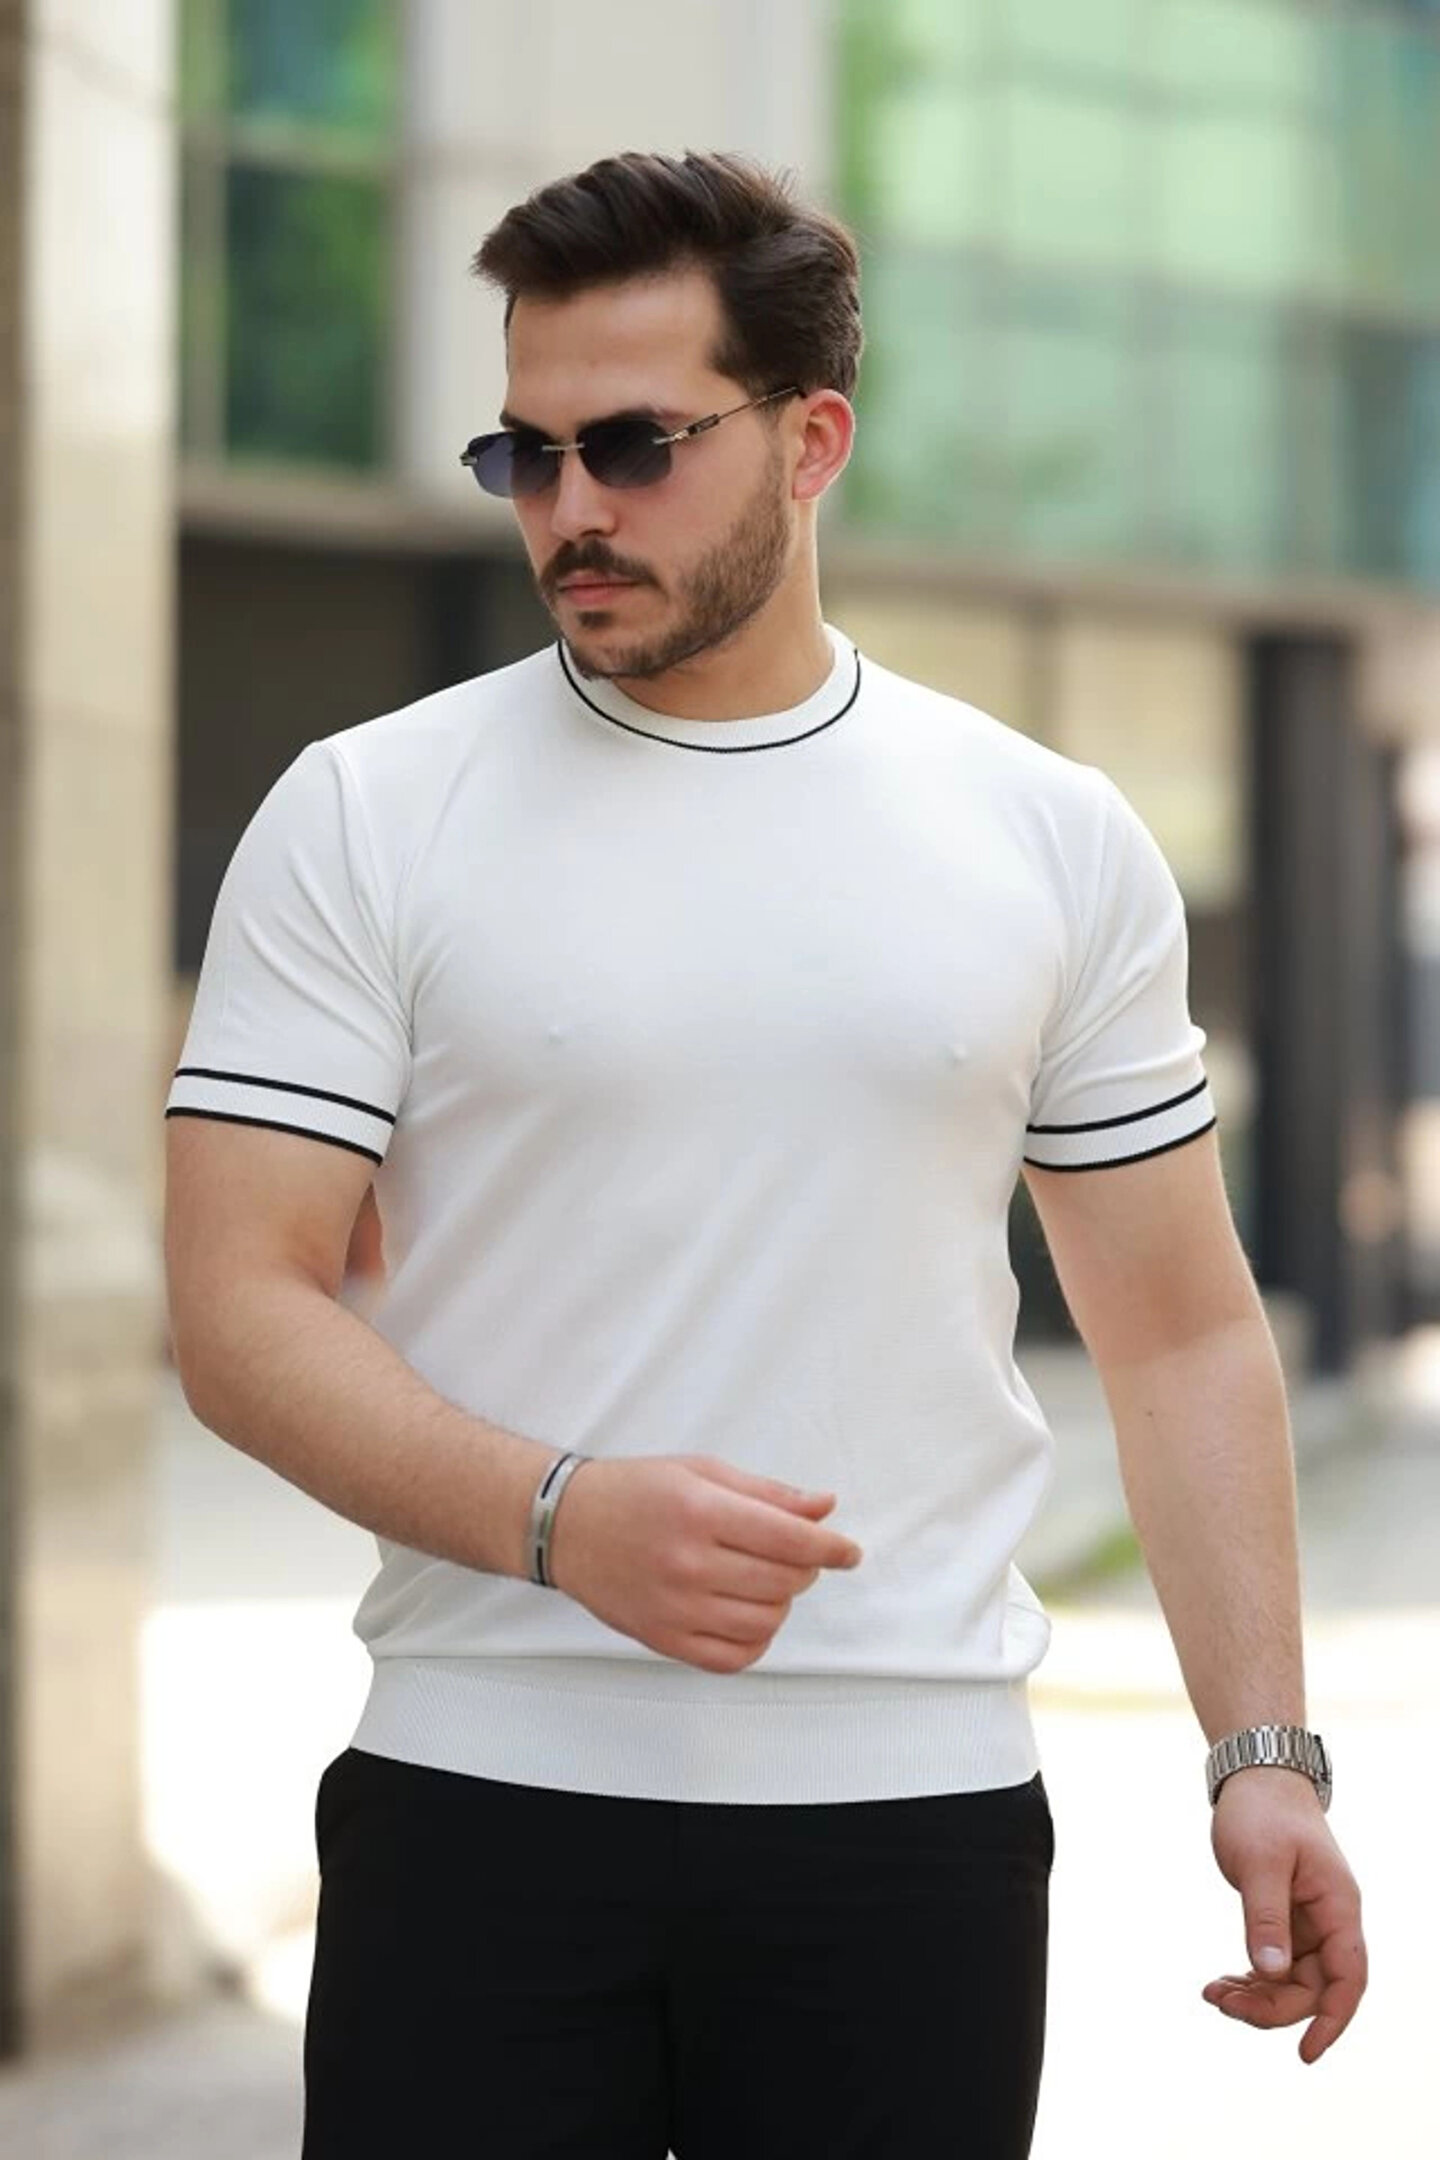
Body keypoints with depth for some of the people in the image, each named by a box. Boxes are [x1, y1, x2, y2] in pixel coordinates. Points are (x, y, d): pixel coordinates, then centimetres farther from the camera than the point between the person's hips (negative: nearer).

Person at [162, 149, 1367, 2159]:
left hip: (913, 1816, 1)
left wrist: (1265, 1755, 1)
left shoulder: (1058, 842, 7)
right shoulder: (363, 820, 1)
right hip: (480, 1798, -1)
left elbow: (1183, 1333, 10)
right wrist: (558, 1517, -20)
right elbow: (242, 1309, -4)